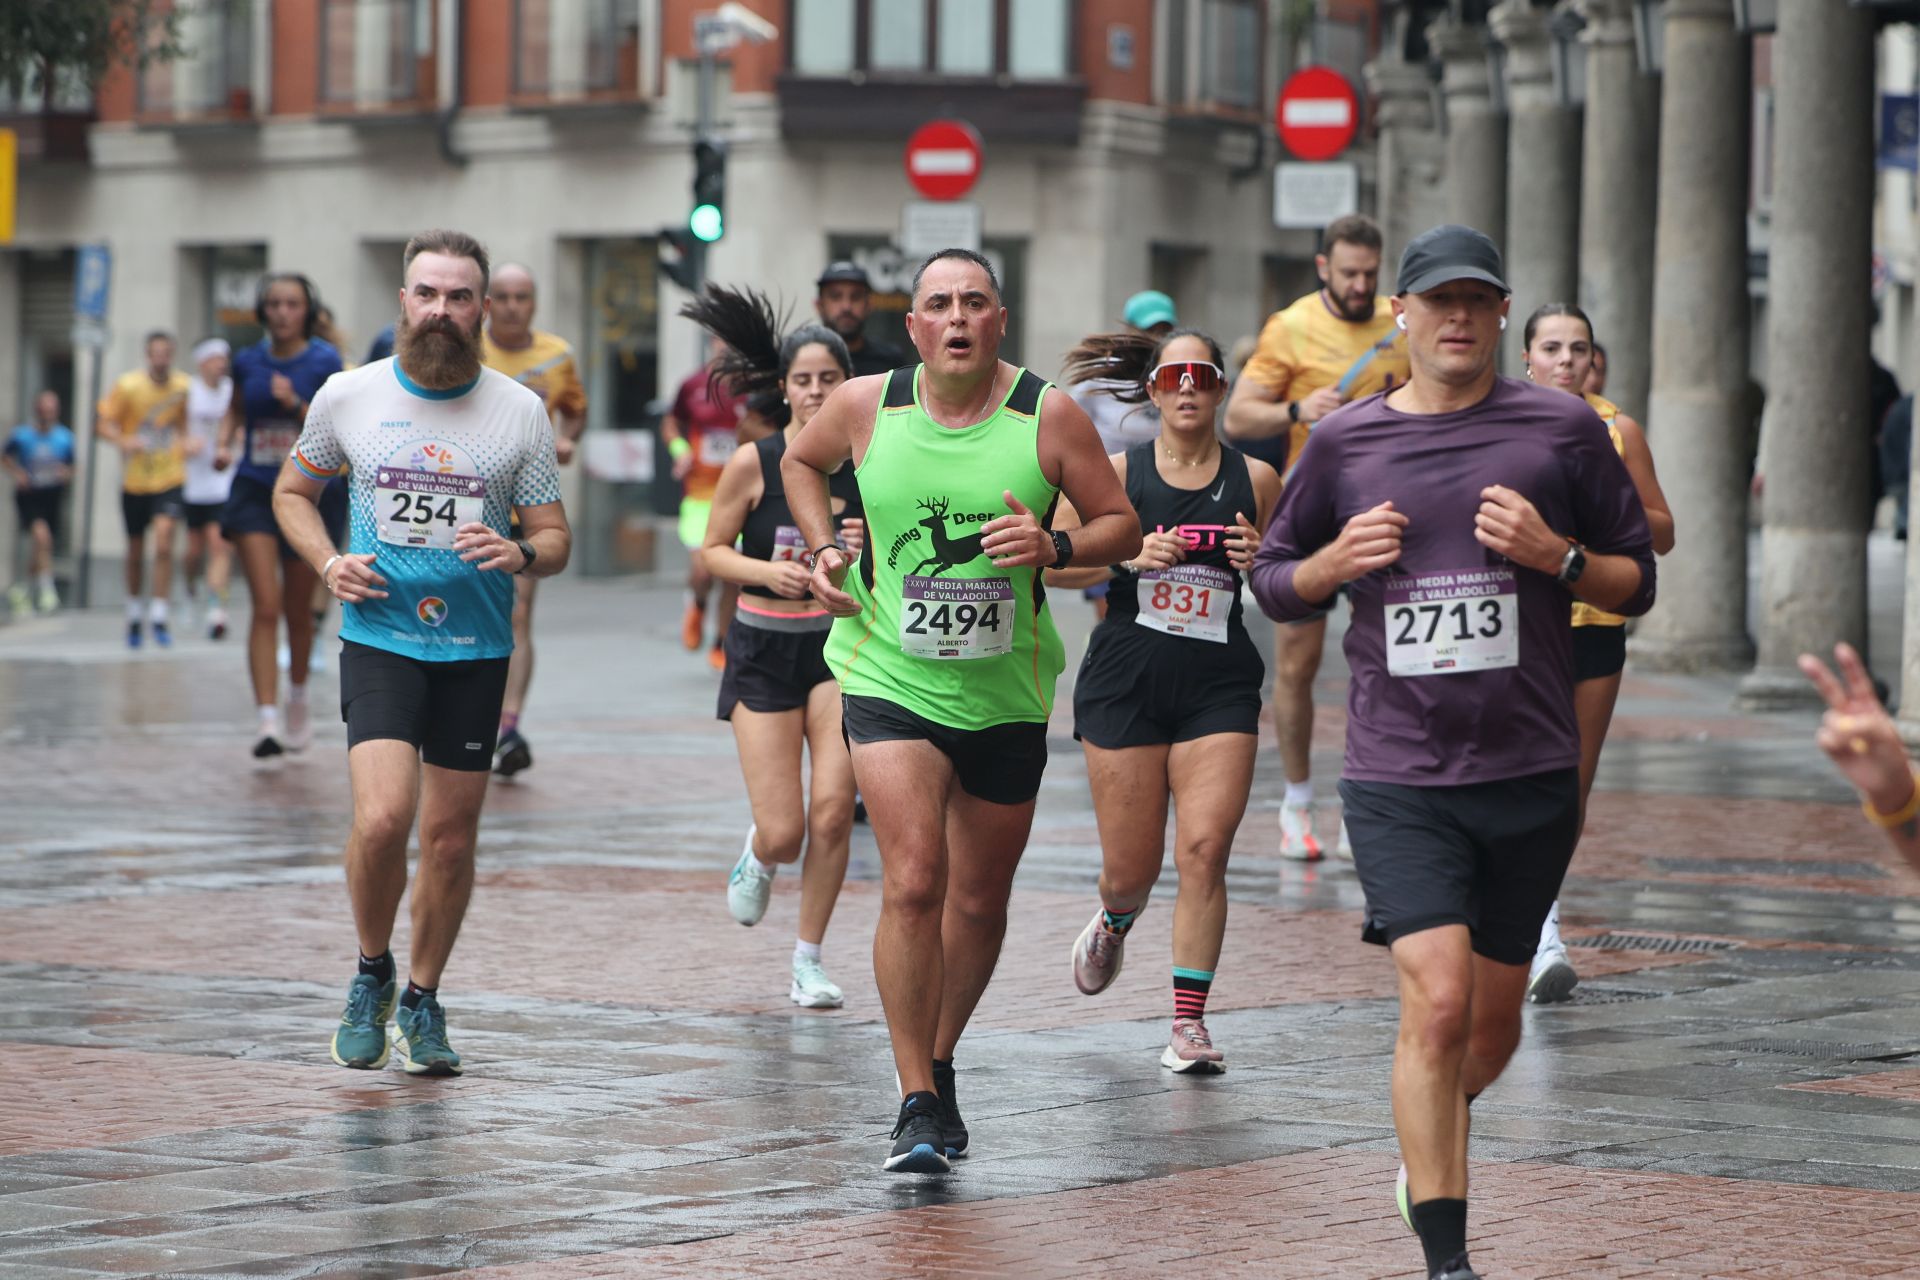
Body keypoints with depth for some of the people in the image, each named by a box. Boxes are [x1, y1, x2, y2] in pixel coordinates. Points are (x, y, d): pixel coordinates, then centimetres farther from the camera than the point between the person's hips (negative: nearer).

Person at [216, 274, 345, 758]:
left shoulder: (324, 362, -7)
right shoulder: (247, 361, 2)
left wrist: (296, 404, -24)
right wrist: (225, 444, 2)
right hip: (255, 491, 1)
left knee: (298, 610, 12)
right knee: (265, 607, -12)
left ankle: (298, 699, 38)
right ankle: (267, 721, -18)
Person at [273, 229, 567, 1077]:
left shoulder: (521, 411, 0)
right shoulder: (348, 397, 0)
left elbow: (555, 540, 5)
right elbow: (292, 491, 15)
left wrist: (520, 554, -18)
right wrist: (327, 562, -3)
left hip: (476, 649, 1)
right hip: (378, 636, -1)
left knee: (450, 835, 6)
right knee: (382, 817, -18)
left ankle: (423, 999, 27)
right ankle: (371, 974, 8)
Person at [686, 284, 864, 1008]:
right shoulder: (753, 464, -7)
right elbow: (712, 551, 1)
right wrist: (767, 572, -17)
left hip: (841, 647, 1)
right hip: (764, 649, -1)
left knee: (832, 811, -12)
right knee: (784, 833, -5)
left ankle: (808, 962, 8)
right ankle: (758, 855, 36)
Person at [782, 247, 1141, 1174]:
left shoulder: (1049, 418, -6)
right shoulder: (865, 406, -4)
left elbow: (1122, 525, 0)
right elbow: (799, 461, 18)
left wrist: (1054, 547, -19)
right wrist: (822, 549, 3)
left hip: (1007, 691, 2)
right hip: (891, 681, -1)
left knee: (980, 901, 12)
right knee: (913, 882, -17)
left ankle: (939, 1062, 37)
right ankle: (919, 1104, -10)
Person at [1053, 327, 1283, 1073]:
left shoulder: (1256, 480, 5)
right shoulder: (1116, 472, 2)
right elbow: (1054, 564, 2)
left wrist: (1262, 561, -8)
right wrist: (1129, 555, -15)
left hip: (1220, 684, 0)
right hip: (1127, 677, 0)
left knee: (1205, 851, -13)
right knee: (1131, 865, 4)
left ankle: (1189, 1021, -5)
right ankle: (1113, 925, 42)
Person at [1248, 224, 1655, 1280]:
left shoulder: (1562, 429, 3)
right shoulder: (1345, 441, 5)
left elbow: (1637, 583, 8)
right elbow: (1273, 582, 16)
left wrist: (1556, 555, -11)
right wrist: (1337, 559, -5)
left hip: (1531, 773, 1)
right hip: (1398, 776, -1)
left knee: (1495, 1015, 12)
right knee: (1437, 1000, -16)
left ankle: (1433, 1144, 45)